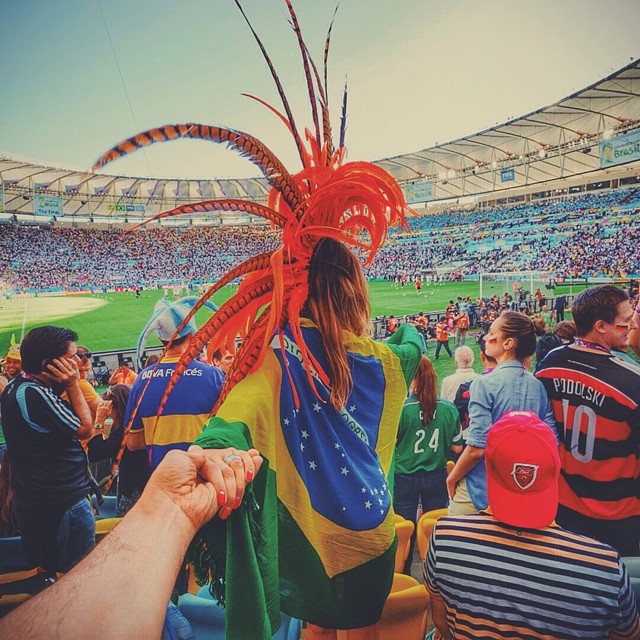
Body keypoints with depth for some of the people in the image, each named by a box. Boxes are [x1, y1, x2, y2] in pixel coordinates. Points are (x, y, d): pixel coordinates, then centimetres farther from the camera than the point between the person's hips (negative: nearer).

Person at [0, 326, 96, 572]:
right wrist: (73, 385, -15)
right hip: (63, 501, -10)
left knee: (45, 567, 25)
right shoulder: (36, 395, -26)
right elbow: (86, 429, -17)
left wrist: (64, 386, -3)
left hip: (33, 498, 10)